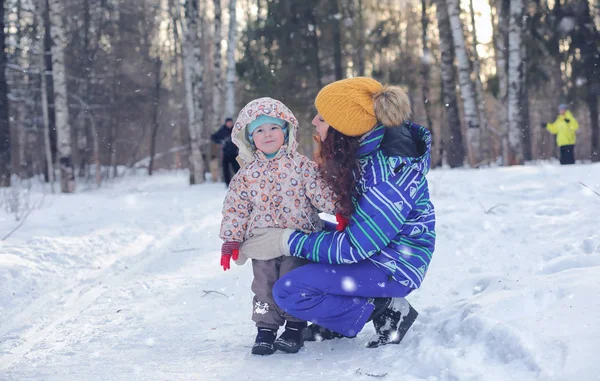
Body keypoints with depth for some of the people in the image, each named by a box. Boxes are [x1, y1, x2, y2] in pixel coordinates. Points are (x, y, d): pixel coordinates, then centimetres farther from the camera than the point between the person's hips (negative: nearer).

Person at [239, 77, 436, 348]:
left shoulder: (389, 172, -30)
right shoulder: (362, 144, -6)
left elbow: (354, 246, -25)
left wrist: (288, 242, -20)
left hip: (394, 266, -9)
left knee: (288, 291, -17)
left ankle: (386, 311, -8)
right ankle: (332, 322, 13)